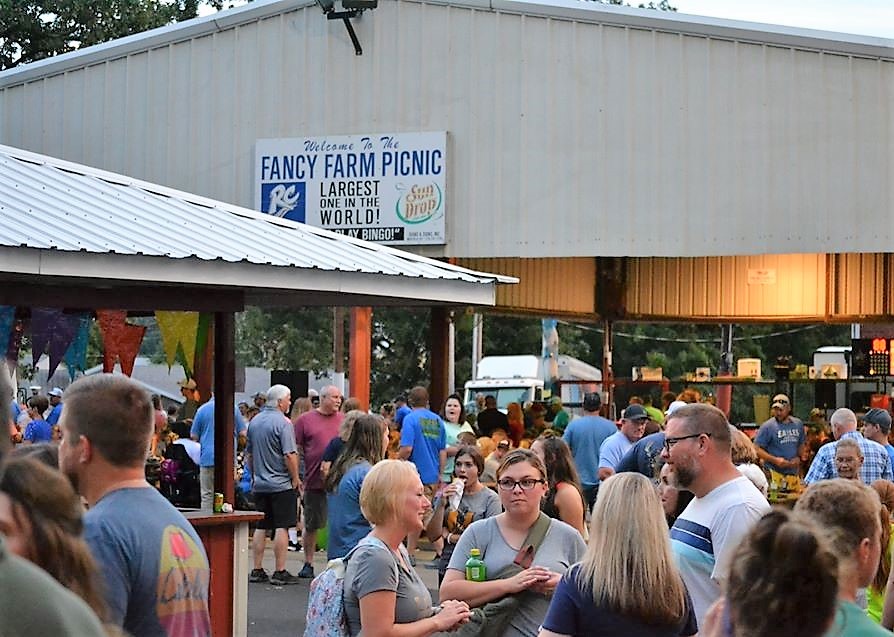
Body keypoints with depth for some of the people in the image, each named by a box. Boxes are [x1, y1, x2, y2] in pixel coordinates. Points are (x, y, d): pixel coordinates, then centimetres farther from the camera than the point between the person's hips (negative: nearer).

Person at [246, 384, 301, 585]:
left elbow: (248, 454, 17)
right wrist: (295, 478, -8)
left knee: (261, 527, 10)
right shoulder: (283, 423, -13)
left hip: (260, 484, 7)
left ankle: (257, 570, 12)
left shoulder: (255, 422, 10)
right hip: (281, 483, -7)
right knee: (282, 527, -2)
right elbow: (289, 455, -19)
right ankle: (279, 572, -2)